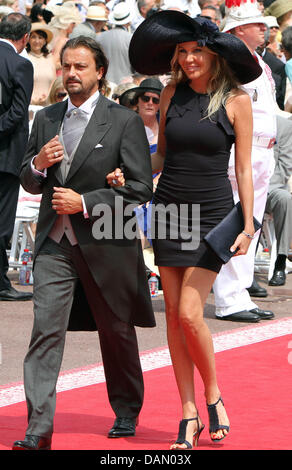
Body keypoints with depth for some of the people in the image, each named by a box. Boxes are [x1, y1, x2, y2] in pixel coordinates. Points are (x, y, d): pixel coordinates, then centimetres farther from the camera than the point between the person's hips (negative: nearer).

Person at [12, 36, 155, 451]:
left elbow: (140, 190, -8)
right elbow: (29, 184, 17)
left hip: (105, 244, -3)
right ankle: (39, 429, -13)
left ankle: (127, 413, 34)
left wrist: (85, 203, -15)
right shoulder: (46, 119, 10)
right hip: (55, 242, 3)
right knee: (46, 330, -10)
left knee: (117, 332, 12)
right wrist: (38, 164, -7)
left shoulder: (124, 121, -5)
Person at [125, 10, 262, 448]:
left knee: (190, 313, -12)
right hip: (169, 210, 4)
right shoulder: (172, 94, 5)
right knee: (174, 315, 2)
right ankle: (189, 416, 9)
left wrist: (248, 225, -6)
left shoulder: (236, 100, -5)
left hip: (212, 214, -4)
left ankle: (213, 396, 11)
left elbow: (244, 167, -2)